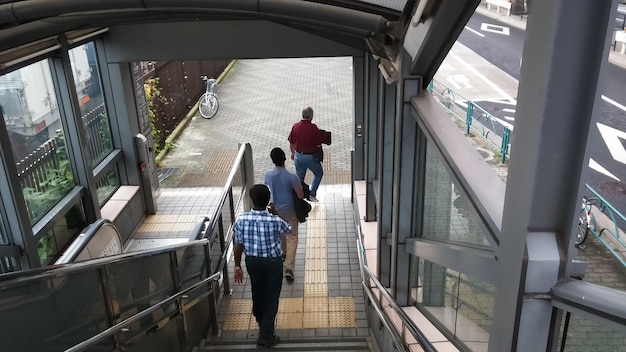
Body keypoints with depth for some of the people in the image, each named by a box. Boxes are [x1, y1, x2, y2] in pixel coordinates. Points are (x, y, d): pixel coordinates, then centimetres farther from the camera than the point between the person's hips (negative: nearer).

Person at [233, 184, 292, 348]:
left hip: (252, 261, 4)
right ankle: (265, 336, 18)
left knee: (257, 292, 28)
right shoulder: (275, 220, -24)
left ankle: (260, 319, 55)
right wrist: (275, 214, 9)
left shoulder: (241, 219, -17)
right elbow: (289, 229, -2)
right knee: (271, 297, 11)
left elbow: (238, 245, -8)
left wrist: (237, 266, 5)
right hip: (273, 262, -4)